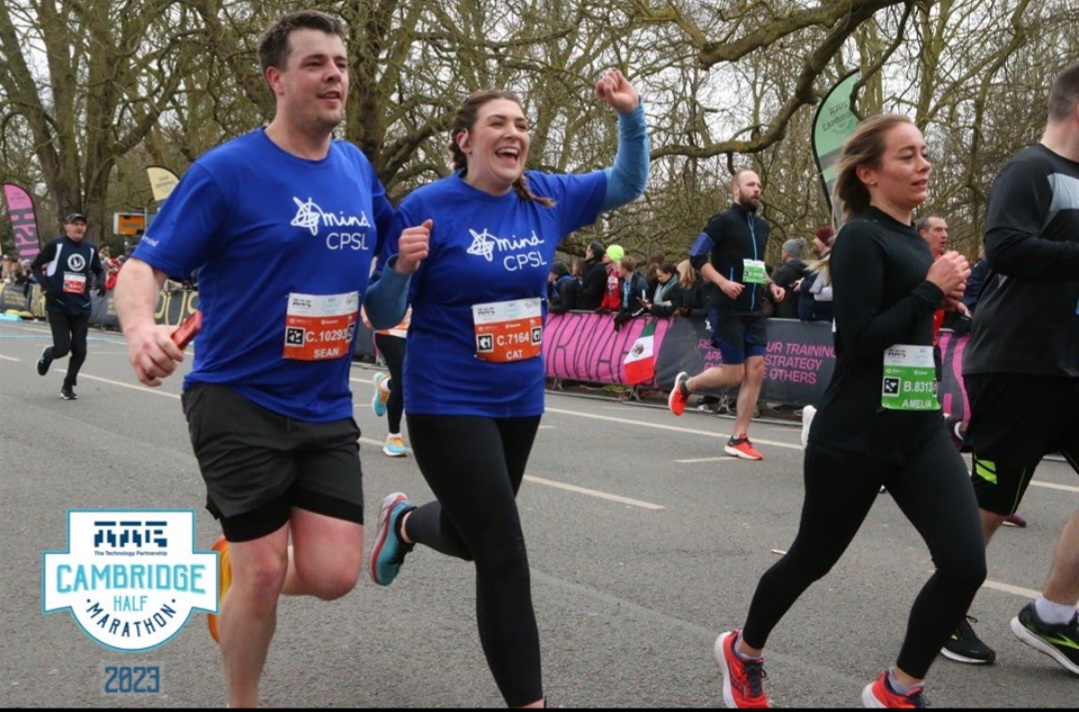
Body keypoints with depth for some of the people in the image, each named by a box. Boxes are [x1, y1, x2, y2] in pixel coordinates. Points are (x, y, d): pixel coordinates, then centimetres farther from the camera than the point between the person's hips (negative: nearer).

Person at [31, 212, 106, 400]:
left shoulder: (90, 249, 4)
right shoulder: (56, 245, -7)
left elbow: (98, 270, 19)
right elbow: (35, 266, -1)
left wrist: (101, 280, -3)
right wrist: (46, 285, -15)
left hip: (81, 308, 4)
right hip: (58, 306, -3)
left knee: (79, 350, 0)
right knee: (62, 348, -8)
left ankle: (68, 386, 22)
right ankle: (47, 354, 30)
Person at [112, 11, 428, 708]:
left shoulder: (358, 168, 5)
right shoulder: (227, 171, -12)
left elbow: (383, 307, 17)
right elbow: (144, 266, -14)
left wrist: (403, 264, -7)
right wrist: (141, 326, -36)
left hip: (326, 408, 5)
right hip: (239, 399, -5)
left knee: (334, 575, -3)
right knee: (265, 576, -3)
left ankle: (236, 567, 31)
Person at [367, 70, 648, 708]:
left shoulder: (546, 198, 0)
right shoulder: (428, 207, -13)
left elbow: (628, 184, 10)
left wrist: (631, 116, -6)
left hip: (520, 403, 6)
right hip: (449, 406, -6)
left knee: (468, 536, 23)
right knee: (505, 557, -7)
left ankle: (405, 520, 57)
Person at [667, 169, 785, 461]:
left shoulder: (763, 226, 15)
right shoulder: (723, 221, -7)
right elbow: (697, 257, -10)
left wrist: (771, 284, 9)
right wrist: (722, 282, -22)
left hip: (755, 310, 7)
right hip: (728, 309, -6)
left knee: (755, 371, -2)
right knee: (734, 374, -5)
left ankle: (738, 439, 5)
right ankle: (685, 384, 24)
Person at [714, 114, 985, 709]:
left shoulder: (912, 239, 12)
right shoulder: (861, 238, -13)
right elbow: (858, 339, -21)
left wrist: (941, 296, 5)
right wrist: (931, 288, -17)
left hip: (919, 430, 7)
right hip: (853, 437, -7)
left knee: (965, 564, -7)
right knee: (812, 558, 11)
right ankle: (742, 652, 38)